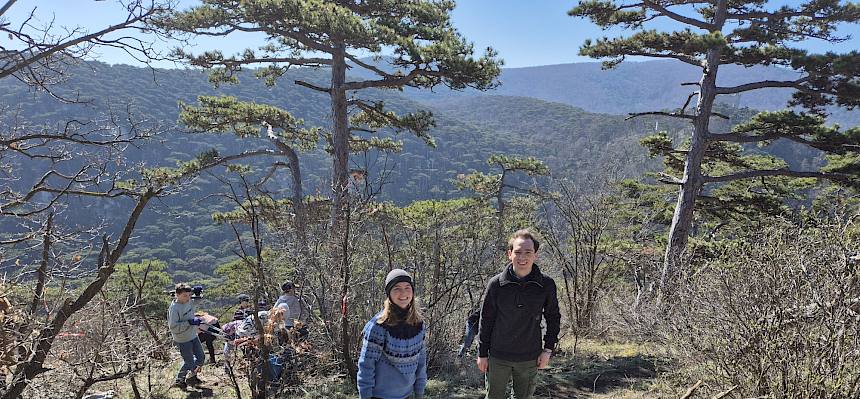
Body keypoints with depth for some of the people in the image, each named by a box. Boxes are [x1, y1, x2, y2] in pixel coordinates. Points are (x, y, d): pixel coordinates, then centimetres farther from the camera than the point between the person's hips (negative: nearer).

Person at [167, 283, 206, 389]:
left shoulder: (189, 302, -3)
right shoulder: (174, 308, -24)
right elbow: (173, 327, -27)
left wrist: (196, 320, -2)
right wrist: (189, 322, -30)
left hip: (193, 336, 7)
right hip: (182, 340, -7)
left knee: (201, 358, 14)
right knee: (189, 363, 2)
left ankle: (192, 376, 35)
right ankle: (179, 380, 25)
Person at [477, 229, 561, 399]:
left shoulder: (546, 285, -7)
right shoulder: (496, 284, -9)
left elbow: (553, 318, 6)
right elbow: (486, 320, -2)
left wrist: (548, 349, 0)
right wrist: (482, 353, 0)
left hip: (530, 359, 1)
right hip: (498, 357, -1)